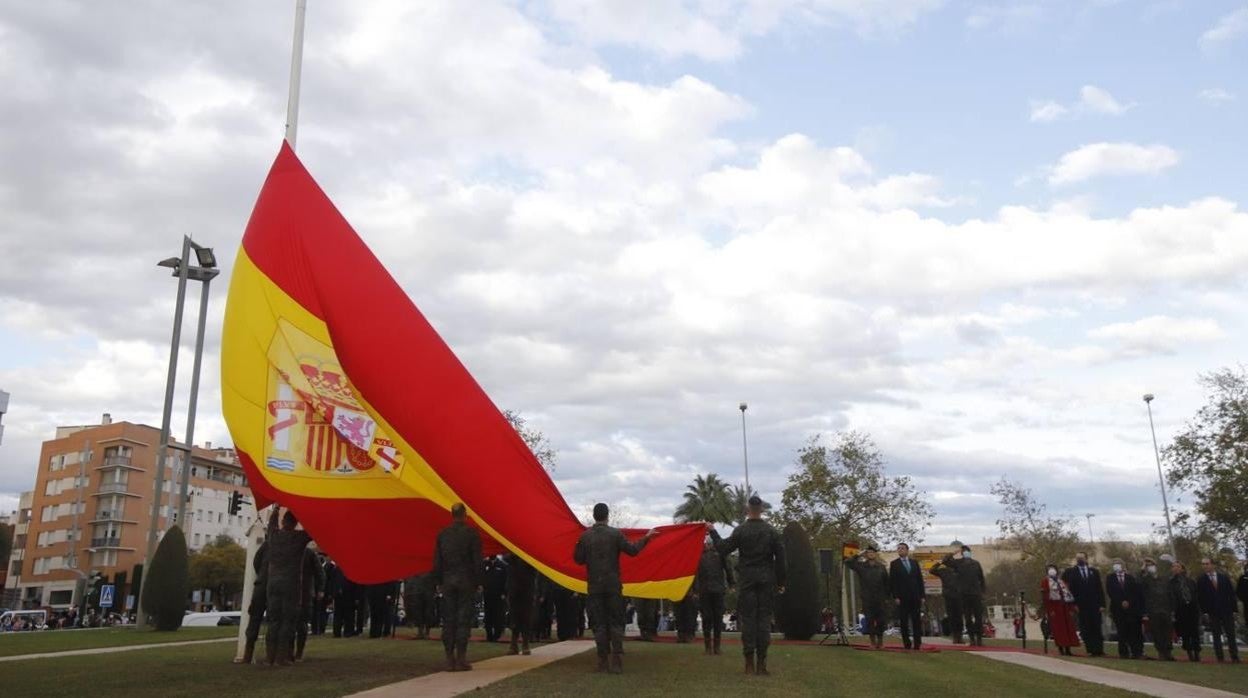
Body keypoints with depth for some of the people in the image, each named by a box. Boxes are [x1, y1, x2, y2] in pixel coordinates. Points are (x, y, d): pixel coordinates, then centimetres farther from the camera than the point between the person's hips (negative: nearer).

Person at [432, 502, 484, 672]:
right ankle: (461, 659, -2)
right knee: (464, 619, -1)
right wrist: (478, 582, 2)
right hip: (466, 582, -3)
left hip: (447, 581, 3)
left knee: (448, 620, 6)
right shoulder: (471, 533, -4)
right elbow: (477, 560, -5)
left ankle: (449, 659, 6)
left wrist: (438, 582, 13)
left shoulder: (442, 534, 6)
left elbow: (436, 561, 7)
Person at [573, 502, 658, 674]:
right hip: (613, 585, -1)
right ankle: (617, 661, -4)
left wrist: (577, 544, 19)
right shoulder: (616, 534, -6)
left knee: (599, 624, 6)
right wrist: (647, 537, 6)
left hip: (594, 586, 1)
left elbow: (579, 559, 3)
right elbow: (632, 550, -6)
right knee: (616, 622, 4)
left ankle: (603, 662, 5)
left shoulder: (585, 536, 0)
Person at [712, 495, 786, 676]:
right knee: (764, 619, 4)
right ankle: (761, 662, 4)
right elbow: (780, 558, 2)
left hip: (747, 580, -1)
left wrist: (713, 532, 10)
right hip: (766, 580, 1)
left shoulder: (740, 530, -6)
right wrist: (780, 581, 9)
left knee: (748, 619, 3)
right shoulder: (772, 531, 1)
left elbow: (723, 550, -2)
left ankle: (749, 663, 3)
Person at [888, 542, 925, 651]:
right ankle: (907, 644, 2)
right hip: (902, 597, -3)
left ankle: (918, 644, 5)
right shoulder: (894, 564, 4)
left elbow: (920, 580, 11)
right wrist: (895, 597, -9)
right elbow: (892, 582, -1)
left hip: (915, 597, 3)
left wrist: (922, 595, 4)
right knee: (904, 622, -2)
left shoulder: (914, 563, 13)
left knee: (917, 620, 1)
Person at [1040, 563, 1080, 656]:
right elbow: (1044, 597, -6)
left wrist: (1071, 609, 7)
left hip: (1065, 607, 6)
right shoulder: (1045, 581, 1)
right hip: (1054, 608, -6)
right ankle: (1060, 649, -3)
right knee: (1058, 628, -7)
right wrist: (1049, 610, -14)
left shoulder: (1061, 581, 19)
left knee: (1068, 628, 3)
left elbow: (1069, 595, 16)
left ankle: (1068, 649, 7)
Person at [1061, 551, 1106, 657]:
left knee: (1097, 629, 2)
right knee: (1085, 630, -3)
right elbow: (1071, 588, 1)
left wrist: (1102, 604, -2)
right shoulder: (1071, 572, 4)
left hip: (1095, 605, 1)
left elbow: (1100, 589, 7)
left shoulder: (1094, 571, 10)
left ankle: (1099, 650, 7)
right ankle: (1091, 650, 1)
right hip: (1081, 606, -1)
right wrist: (1074, 603, -8)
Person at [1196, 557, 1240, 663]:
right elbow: (1200, 598, 0)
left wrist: (1233, 609, -1)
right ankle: (1220, 658, 3)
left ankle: (1235, 657, 10)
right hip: (1212, 612, -1)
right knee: (1216, 636, 0)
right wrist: (1204, 612, -7)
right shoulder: (1201, 580, 1)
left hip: (1227, 610, 1)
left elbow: (1231, 593, 5)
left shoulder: (1224, 577, 5)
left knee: (1231, 635, 3)